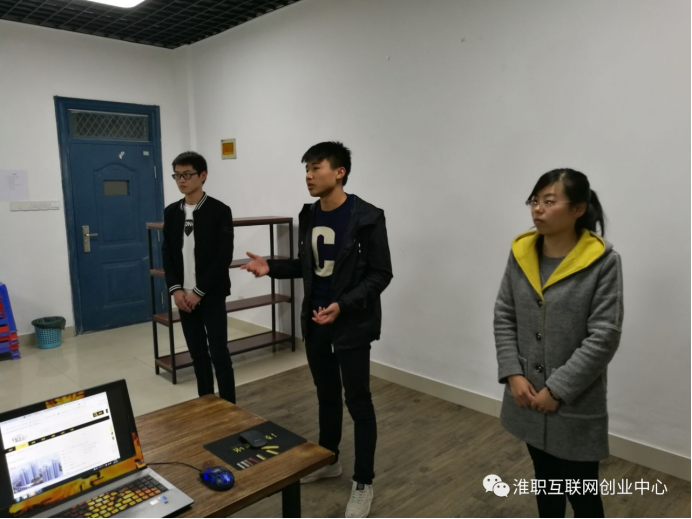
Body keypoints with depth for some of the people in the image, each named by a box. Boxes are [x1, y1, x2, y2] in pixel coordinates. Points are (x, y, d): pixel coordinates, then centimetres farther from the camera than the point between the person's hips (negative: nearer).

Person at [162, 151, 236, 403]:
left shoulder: (220, 211, -7)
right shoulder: (171, 212, 8)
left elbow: (224, 257, -12)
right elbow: (167, 254, 9)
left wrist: (199, 291, -15)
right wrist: (176, 289, -5)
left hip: (211, 295, -5)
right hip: (184, 295, 5)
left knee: (219, 353, -1)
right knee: (197, 353, 12)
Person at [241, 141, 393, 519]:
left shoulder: (366, 218, -15)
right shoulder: (309, 216, 6)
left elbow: (380, 274, -14)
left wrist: (343, 305, -26)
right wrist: (272, 267, -2)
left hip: (352, 324, -6)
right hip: (315, 322, 6)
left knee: (358, 402, 4)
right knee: (326, 395, 20)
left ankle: (363, 483, 20)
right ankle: (328, 461, 40)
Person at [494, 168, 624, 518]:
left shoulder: (603, 261, -14)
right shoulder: (520, 253, -1)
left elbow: (604, 337, -16)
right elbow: (503, 316, 2)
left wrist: (558, 389, -16)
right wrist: (513, 374, -7)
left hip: (576, 405, -4)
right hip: (528, 395, 4)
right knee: (545, 482, 23)